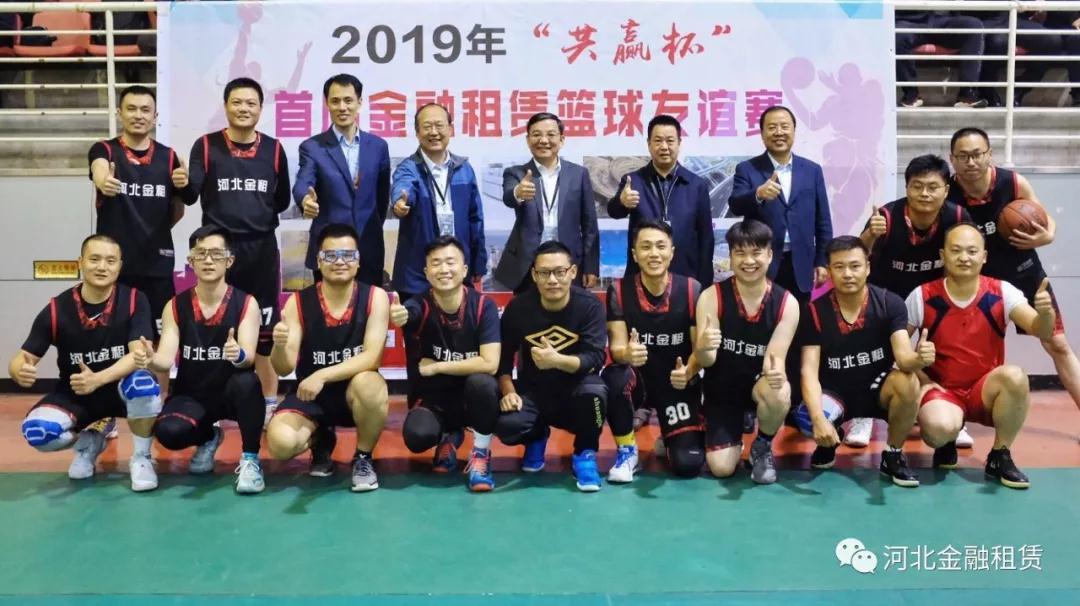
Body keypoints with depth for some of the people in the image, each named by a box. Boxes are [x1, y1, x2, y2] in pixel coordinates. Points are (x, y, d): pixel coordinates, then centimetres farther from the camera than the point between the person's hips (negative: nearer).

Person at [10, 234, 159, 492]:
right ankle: (89, 441, 9)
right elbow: (22, 359, -10)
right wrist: (20, 371, -36)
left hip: (121, 390, -2)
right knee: (36, 431, -27)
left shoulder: (134, 301, -14)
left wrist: (97, 379, -40)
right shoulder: (56, 309, -11)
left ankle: (141, 458, -10)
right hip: (73, 395, 2)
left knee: (144, 384, -36)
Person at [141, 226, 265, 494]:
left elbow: (249, 357, -23)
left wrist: (238, 356, -48)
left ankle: (250, 459, -14)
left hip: (232, 393, -2)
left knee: (246, 382, -36)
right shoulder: (175, 306, -3)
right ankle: (208, 437, 11)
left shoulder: (246, 303, -10)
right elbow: (166, 359, -12)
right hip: (191, 395, 2)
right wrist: (150, 359, -37)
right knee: (167, 432, -28)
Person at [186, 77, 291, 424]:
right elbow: (191, 195, -8)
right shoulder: (206, 146, 1)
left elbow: (282, 200, 12)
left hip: (262, 248, 1)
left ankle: (270, 403, 17)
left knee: (265, 327, 6)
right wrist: (183, 185, -27)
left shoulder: (273, 149, 6)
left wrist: (258, 214, 0)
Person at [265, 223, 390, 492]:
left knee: (368, 385, -37)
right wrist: (280, 346, -34)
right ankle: (320, 440, 14)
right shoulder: (298, 302, -8)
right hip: (310, 395, 2)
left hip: (354, 391, -1)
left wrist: (322, 376, -33)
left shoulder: (375, 298, -11)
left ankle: (363, 458, -7)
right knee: (280, 443, -26)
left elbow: (372, 357, -21)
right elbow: (284, 369, -10)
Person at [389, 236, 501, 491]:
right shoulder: (420, 305, -14)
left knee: (482, 383, -35)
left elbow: (490, 364, -22)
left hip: (472, 397, -1)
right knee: (416, 437, -30)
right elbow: (403, 314, -39)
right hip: (432, 398, 1)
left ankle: (481, 454, -9)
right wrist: (397, 315, -64)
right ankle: (448, 437, 9)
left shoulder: (483, 306, -14)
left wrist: (436, 367, -18)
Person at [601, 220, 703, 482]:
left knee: (688, 464, -16)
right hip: (638, 379, 0)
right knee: (614, 378, -36)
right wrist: (627, 354, -42)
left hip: (678, 384, 0)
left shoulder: (692, 290, -11)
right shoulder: (619, 291, -11)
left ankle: (670, 437, 24)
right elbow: (616, 346, -16)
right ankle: (627, 451, -9)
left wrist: (688, 372, -33)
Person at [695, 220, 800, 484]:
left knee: (779, 395, -37)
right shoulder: (712, 296, -15)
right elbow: (706, 361, -18)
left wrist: (776, 372, -43)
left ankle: (763, 446, -2)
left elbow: (776, 357, -18)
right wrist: (703, 348, -44)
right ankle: (737, 436, 27)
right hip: (722, 385, 0)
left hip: (760, 382, 0)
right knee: (721, 468, -12)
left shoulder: (787, 303, -12)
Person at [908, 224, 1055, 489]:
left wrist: (1045, 312, -39)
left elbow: (1040, 331, -17)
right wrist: (924, 381, -16)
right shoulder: (923, 297, -10)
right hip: (941, 389, -2)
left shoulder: (1001, 293, -7)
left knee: (1015, 376, -32)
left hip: (985, 391, 2)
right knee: (940, 427, -35)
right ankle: (946, 444, 8)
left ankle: (1000, 457, -9)